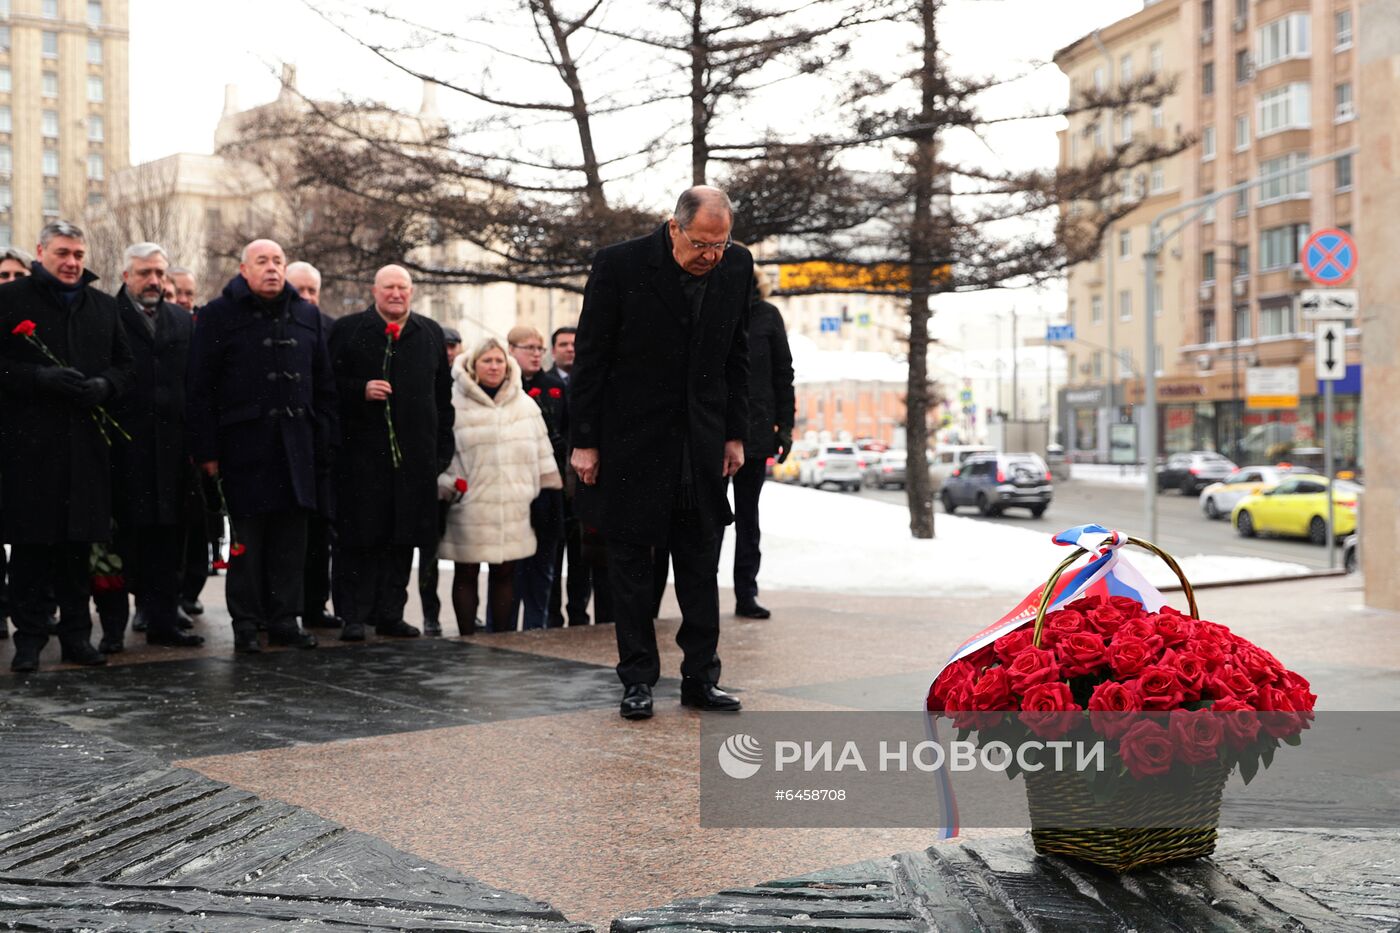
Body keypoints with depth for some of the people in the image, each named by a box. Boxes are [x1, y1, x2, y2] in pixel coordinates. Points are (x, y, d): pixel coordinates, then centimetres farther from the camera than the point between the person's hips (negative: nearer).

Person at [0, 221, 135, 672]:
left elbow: (125, 364, 16)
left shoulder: (103, 306, 16)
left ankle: (77, 633, 17)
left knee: (79, 540, 8)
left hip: (87, 443, 4)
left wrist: (103, 386, -5)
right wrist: (42, 378, -17)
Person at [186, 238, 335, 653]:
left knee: (291, 536, 6)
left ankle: (284, 618, 15)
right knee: (247, 536, -1)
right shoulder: (218, 316, 0)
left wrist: (324, 442, 10)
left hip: (297, 443, 4)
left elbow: (324, 385, 17)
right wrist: (206, 449, -8)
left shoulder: (307, 315, 14)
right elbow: (199, 389, -3)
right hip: (245, 444, -4)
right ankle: (245, 623, 8)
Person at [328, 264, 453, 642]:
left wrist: (443, 448, 9)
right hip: (361, 452, -3)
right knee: (359, 537, -2)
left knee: (403, 538, 7)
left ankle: (390, 614, 15)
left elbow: (442, 395, 14)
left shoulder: (431, 334, 14)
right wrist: (361, 390, -16)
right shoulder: (347, 330, 4)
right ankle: (355, 616, 5)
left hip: (414, 455, 3)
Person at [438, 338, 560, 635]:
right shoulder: (454, 402, -2)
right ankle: (467, 638, 12)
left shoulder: (524, 404, 11)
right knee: (466, 573, 4)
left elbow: (541, 450, 15)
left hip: (512, 507, 3)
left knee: (504, 572, 8)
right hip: (470, 506, -3)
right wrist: (447, 488, -5)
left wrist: (548, 490, 12)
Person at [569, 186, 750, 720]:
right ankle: (637, 680, 13)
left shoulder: (737, 266, 0)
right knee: (630, 560, 4)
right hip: (632, 438, -3)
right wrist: (584, 441, -7)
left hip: (701, 442, 4)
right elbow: (590, 358, -7)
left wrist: (735, 434, 8)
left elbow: (736, 355, 10)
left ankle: (701, 677, 17)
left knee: (701, 562, 8)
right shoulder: (619, 265, -12)